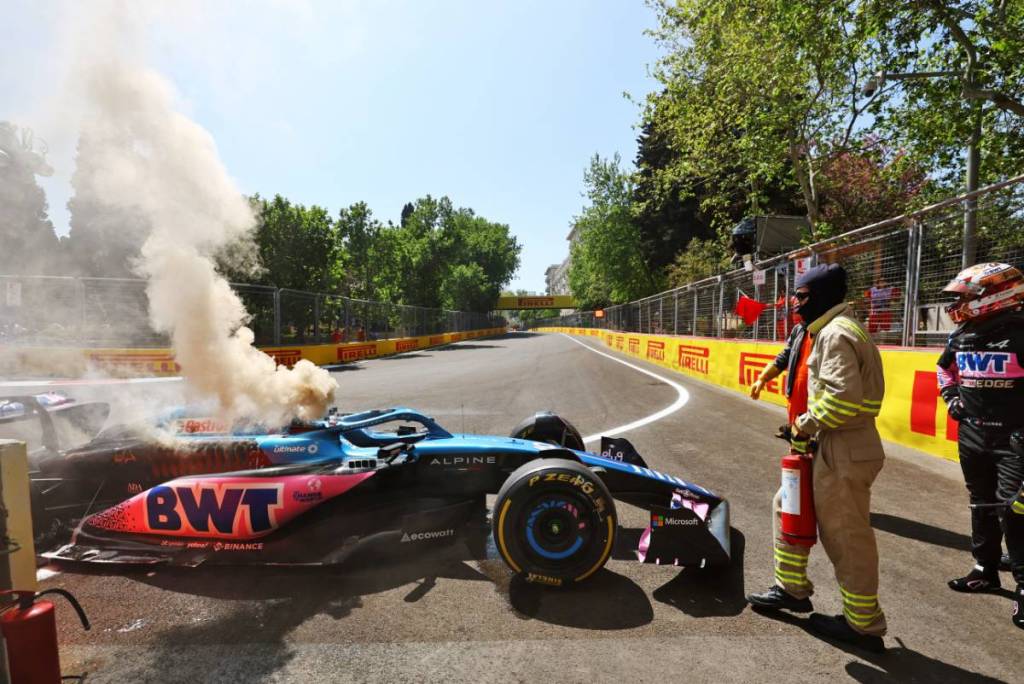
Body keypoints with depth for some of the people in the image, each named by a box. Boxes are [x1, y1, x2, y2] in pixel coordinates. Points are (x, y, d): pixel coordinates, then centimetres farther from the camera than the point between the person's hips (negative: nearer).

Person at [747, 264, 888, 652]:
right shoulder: (832, 331, 15)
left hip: (844, 450, -11)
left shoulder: (835, 333, -17)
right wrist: (809, 425, 9)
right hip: (834, 445, 11)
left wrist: (806, 424, -14)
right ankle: (791, 588, 32)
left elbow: (844, 396, -28)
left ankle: (864, 625, 22)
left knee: (845, 536, 3)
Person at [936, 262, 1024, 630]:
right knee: (981, 505, 16)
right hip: (972, 435, 6)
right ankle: (985, 570, 31)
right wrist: (950, 396, 10)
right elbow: (945, 367, 23)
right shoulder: (961, 336, 4)